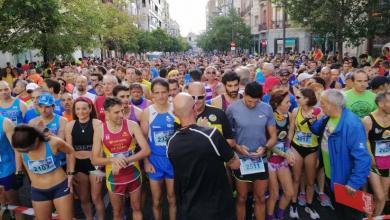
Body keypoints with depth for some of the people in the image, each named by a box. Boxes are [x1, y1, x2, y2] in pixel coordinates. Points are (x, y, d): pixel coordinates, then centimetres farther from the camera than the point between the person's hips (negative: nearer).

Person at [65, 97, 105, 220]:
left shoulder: (97, 124, -10)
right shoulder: (70, 125, 1)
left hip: (93, 163, -3)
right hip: (78, 164, 4)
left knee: (96, 198, 6)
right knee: (83, 198, 17)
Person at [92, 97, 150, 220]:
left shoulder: (132, 125, -13)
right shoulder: (100, 130, -10)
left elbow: (146, 150, -17)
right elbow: (94, 160, -8)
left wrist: (125, 160, -28)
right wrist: (112, 160, -26)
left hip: (133, 176, 0)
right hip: (114, 178, 0)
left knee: (137, 208, 18)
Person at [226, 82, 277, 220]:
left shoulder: (267, 109, -6)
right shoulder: (233, 109, -13)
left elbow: (273, 136, 0)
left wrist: (265, 148, -18)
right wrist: (237, 147, -20)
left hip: (260, 159, 2)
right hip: (241, 160, -2)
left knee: (260, 198, 17)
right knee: (241, 198, 16)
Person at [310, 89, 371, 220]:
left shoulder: (352, 124, -32)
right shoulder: (327, 118, -5)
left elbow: (362, 158, -32)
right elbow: (318, 130, 14)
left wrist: (354, 183, -29)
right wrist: (311, 121, -7)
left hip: (346, 181, -7)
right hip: (331, 175, 8)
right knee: (337, 208, 29)